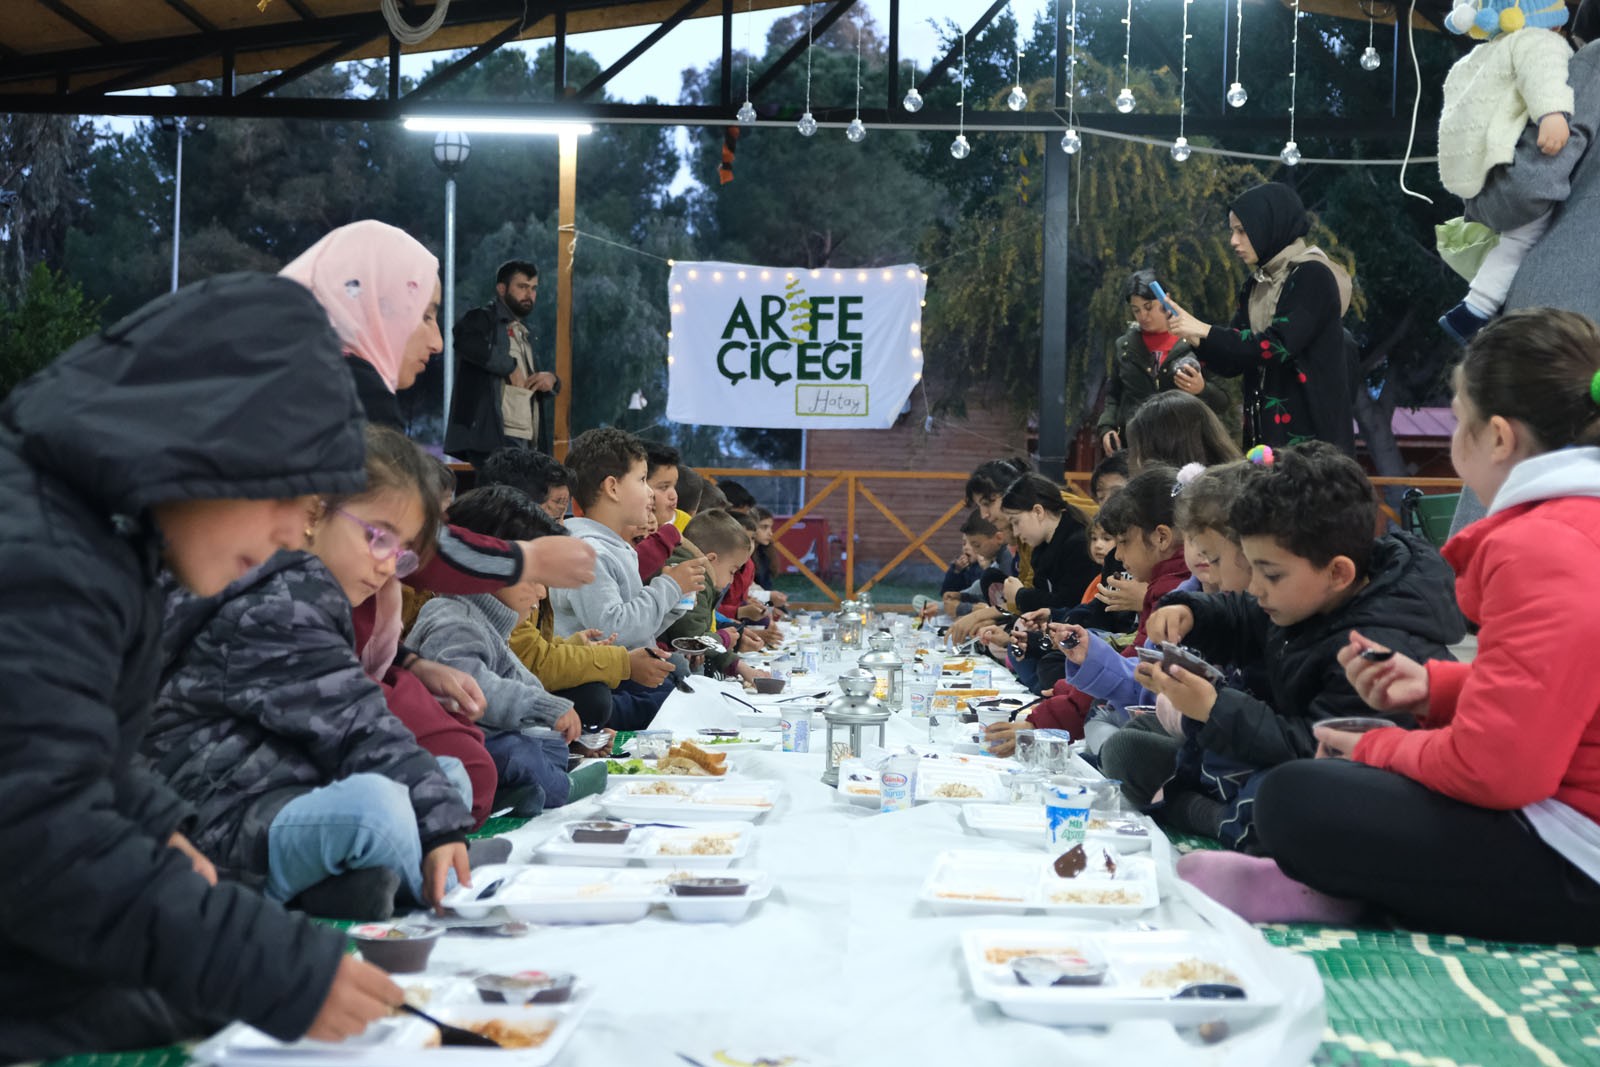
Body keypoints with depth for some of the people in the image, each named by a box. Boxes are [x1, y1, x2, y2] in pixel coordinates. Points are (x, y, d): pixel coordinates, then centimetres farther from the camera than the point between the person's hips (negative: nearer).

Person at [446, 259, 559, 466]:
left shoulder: (526, 335, 25)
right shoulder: (483, 319, 0)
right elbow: (465, 340, -24)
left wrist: (551, 379, 4)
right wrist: (510, 367, -17)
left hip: (528, 440, 9)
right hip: (495, 437, -9)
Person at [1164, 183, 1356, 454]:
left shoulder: (1313, 277, -9)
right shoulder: (1256, 285, 12)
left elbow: (1278, 345, -20)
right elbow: (1233, 363, 9)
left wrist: (1205, 331, -17)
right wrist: (1194, 337, -9)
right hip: (1264, 426, 7)